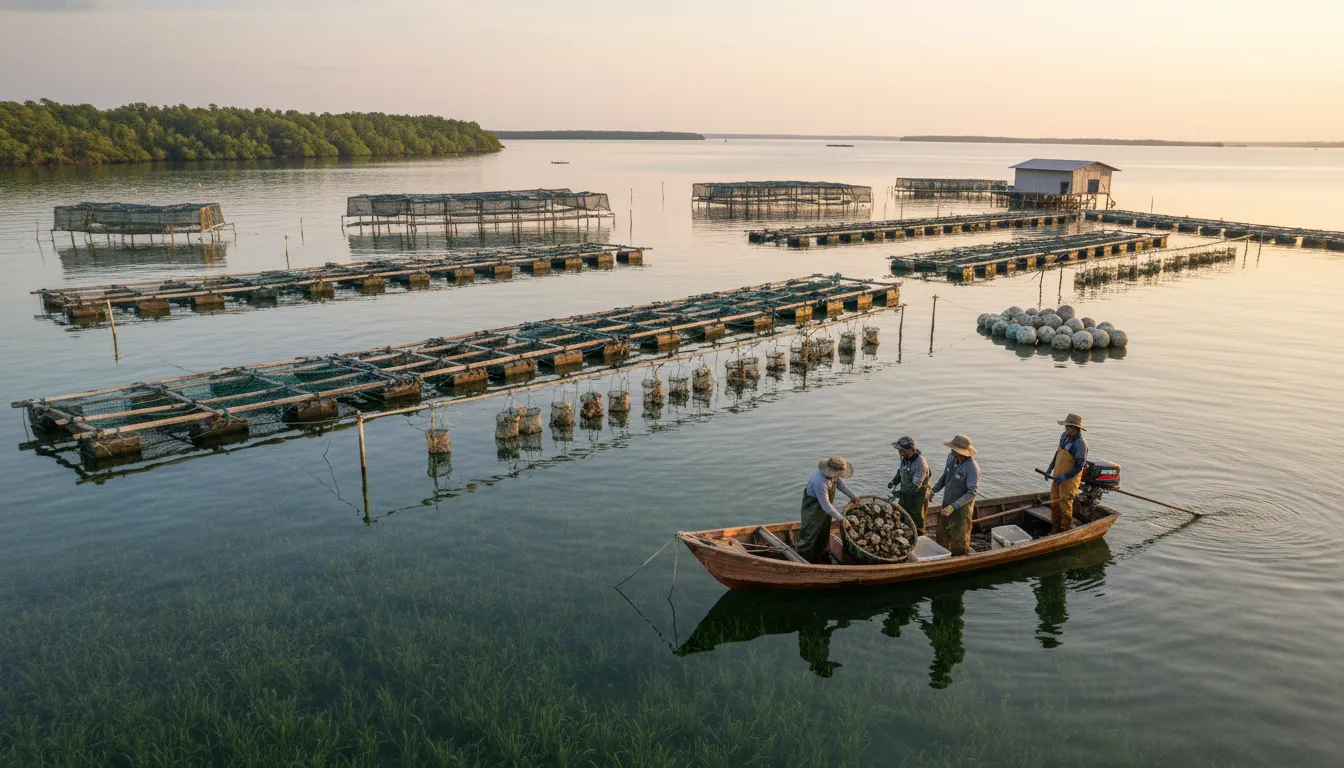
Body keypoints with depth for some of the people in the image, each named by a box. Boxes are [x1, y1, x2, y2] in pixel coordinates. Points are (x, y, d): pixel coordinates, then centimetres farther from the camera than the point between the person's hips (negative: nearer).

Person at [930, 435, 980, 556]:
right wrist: (934, 490, 1)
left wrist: (953, 507, -28)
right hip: (947, 504, 7)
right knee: (941, 533, 22)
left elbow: (972, 492, -26)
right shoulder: (951, 457, -6)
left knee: (959, 539, 7)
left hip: (962, 508, -7)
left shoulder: (972, 468, -28)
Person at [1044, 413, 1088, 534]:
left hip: (1069, 479, -8)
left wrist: (1064, 477, -23)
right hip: (1058, 476, 8)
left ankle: (1065, 531, 16)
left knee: (1065, 506, 1)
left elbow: (1079, 467, -22)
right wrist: (1050, 468, 14)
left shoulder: (1080, 444, -23)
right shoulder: (1064, 436, 2)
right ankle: (1055, 528, 29)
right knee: (1054, 503, 14)